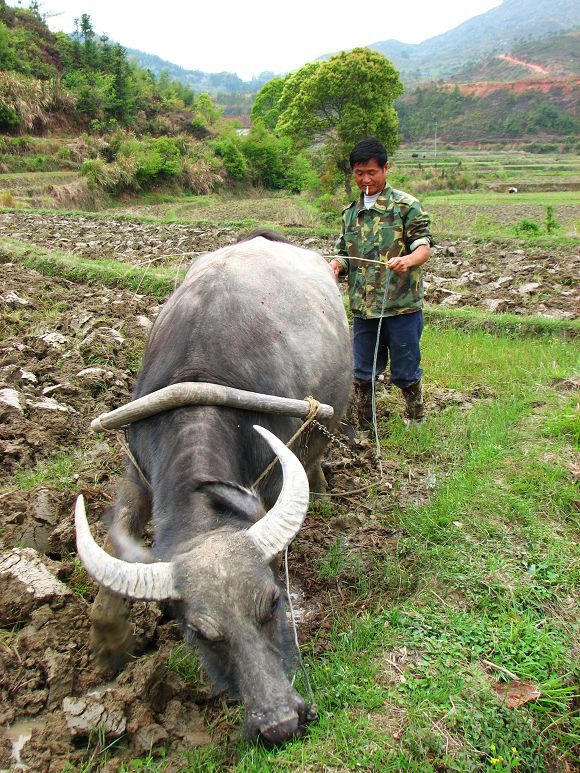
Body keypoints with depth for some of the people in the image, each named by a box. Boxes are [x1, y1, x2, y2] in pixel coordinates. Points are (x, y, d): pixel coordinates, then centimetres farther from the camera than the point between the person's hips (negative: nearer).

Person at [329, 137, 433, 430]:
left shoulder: (406, 205, -1)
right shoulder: (351, 213, 15)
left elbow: (424, 246, -9)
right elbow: (344, 253, 19)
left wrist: (407, 260, -32)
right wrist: (336, 265, -6)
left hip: (402, 305, -4)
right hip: (363, 307, 4)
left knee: (405, 372, 5)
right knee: (361, 373, 9)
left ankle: (416, 421, 30)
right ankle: (363, 431, 23)